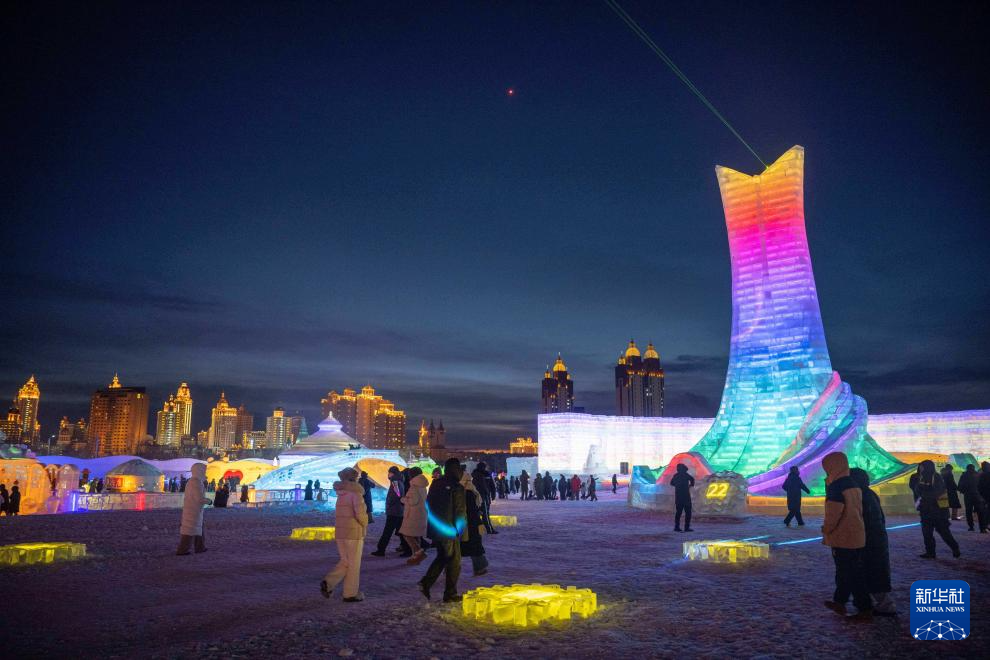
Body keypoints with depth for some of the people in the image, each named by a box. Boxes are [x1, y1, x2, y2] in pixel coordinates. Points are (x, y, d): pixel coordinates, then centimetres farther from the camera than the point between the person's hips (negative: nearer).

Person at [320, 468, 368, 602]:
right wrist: (364, 525, -3)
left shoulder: (341, 495, 12)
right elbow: (360, 513, -22)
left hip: (339, 532, 7)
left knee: (345, 562, 18)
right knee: (354, 564, 5)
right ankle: (351, 594, 11)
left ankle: (328, 583, 0)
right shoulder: (356, 493, -12)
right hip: (354, 532, -7)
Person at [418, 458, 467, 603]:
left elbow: (429, 504, 13)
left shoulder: (436, 484, 6)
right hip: (450, 530, -7)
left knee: (441, 557, 22)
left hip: (436, 529, 7)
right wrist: (462, 531, -7)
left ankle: (426, 583, 10)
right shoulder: (457, 488, -16)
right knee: (454, 561, 6)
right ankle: (450, 594, 12)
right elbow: (460, 512, -15)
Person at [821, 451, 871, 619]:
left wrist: (826, 530, -5)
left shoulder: (836, 488, -20)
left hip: (842, 538, -9)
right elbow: (856, 510, 15)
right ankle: (839, 602, 29)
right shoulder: (853, 485, 8)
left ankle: (865, 608, 5)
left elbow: (832, 515, -20)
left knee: (850, 574, 0)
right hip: (857, 536, 9)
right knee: (844, 571, 18)